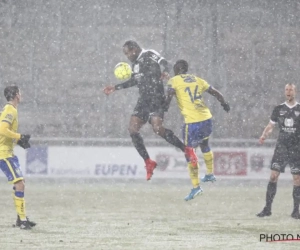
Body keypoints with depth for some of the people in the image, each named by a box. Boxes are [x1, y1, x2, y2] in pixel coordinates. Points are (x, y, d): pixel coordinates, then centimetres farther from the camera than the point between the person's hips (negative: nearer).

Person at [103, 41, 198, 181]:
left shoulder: (149, 55, -6)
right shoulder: (136, 63, 21)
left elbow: (163, 62, -23)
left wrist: (166, 71, -46)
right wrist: (115, 88, 38)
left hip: (156, 97, -9)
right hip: (143, 100, 9)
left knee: (157, 128, -24)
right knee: (132, 129, -3)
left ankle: (187, 150, -14)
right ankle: (148, 163, 4)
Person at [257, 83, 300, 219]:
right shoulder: (278, 109, 7)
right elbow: (271, 125, 10)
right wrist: (264, 135, -9)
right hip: (281, 147, 1)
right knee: (273, 176, -6)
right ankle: (267, 208, -2)